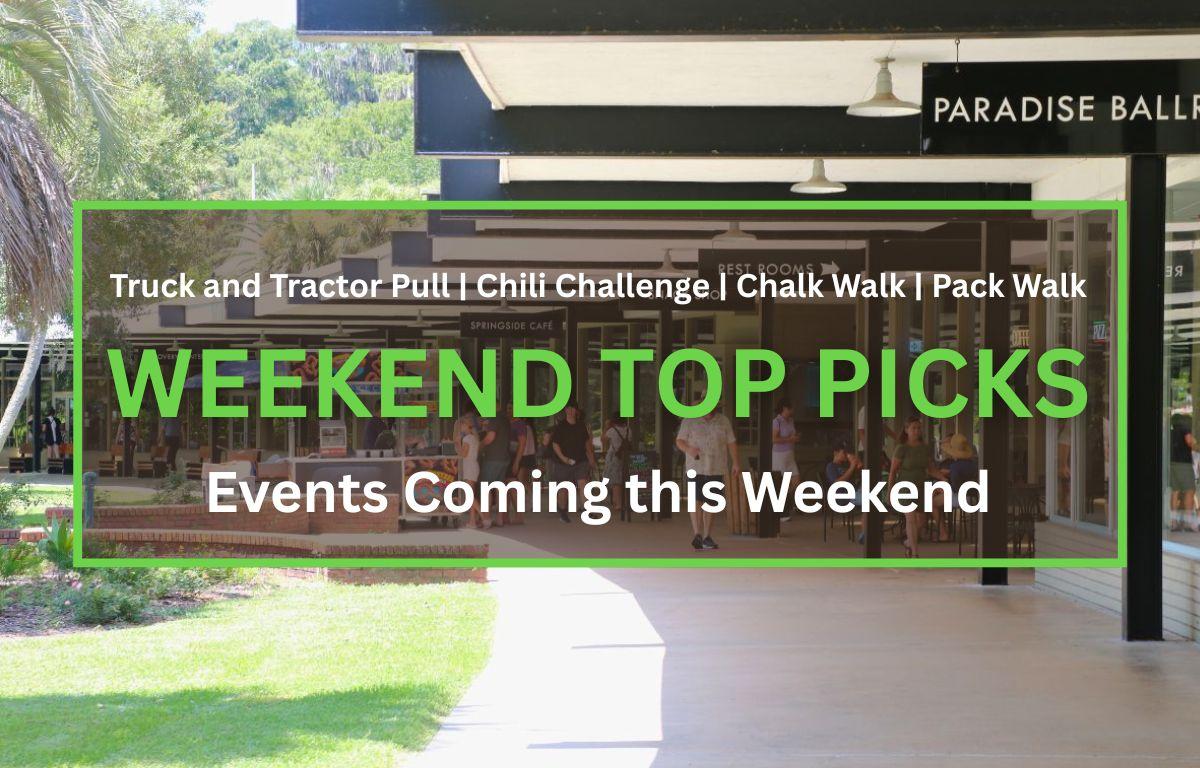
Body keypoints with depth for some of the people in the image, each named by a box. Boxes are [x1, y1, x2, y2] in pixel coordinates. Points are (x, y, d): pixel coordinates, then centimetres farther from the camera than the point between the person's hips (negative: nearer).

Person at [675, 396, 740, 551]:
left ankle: (707, 537, 10)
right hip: (695, 467, -2)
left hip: (716, 469, 2)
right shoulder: (689, 421, 2)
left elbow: (731, 443, 8)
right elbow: (679, 441, 0)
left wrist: (735, 463, -2)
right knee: (696, 500, -15)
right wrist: (688, 449, -21)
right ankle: (697, 534, -19)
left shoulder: (723, 421, 8)